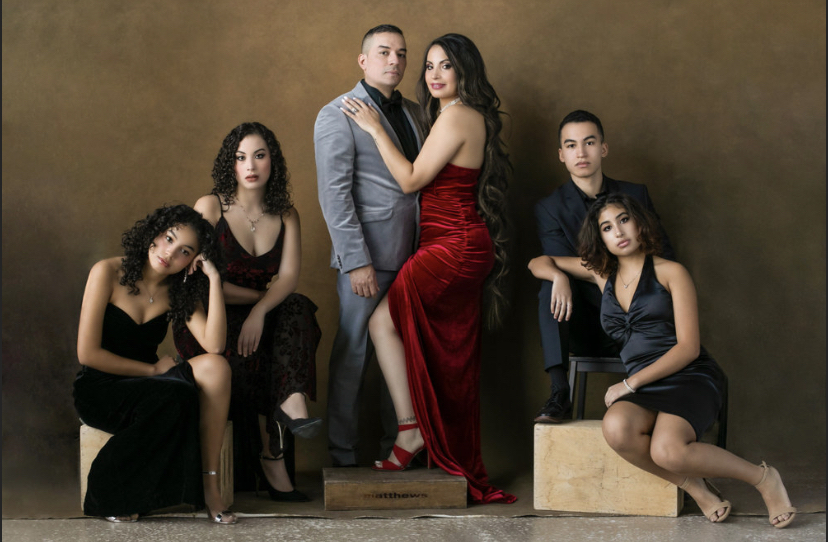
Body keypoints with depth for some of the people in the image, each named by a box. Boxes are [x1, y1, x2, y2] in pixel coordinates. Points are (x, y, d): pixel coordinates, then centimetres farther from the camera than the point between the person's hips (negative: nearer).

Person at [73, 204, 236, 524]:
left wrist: (214, 279, -17)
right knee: (175, 397, -34)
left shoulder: (180, 291, 3)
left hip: (144, 386, 5)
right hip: (99, 389, -5)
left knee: (216, 367, -24)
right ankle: (111, 494, -18)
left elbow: (214, 346, -15)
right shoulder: (108, 273, -9)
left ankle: (209, 483, -24)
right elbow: (87, 353, -13)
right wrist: (154, 370, -11)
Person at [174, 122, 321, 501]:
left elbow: (289, 278, -7)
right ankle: (271, 458, -25)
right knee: (248, 359, -33)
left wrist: (260, 311, -27)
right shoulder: (210, 208, -4)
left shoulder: (285, 215, 8)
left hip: (268, 315, 3)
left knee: (297, 307, -29)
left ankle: (292, 401, -45)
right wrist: (259, 295, -6)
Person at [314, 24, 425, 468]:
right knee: (354, 351, 0)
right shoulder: (338, 115, -5)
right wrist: (356, 261, -16)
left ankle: (396, 443, 20)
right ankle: (343, 454, 9)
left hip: (410, 254, 6)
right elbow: (334, 195, -11)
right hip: (369, 253, -6)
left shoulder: (412, 112, 16)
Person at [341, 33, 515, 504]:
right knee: (453, 359, 11)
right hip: (463, 249, 10)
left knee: (384, 318, -13)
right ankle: (466, 472, 16)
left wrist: (375, 129, -7)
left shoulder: (456, 116, -13)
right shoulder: (473, 116, 18)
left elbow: (411, 180, -12)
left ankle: (412, 430, -10)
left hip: (453, 248, -10)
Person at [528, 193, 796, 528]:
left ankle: (761, 477, -11)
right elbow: (539, 263, 30)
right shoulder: (602, 272, 18)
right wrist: (559, 277, 5)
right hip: (643, 387, 4)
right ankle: (693, 486, -13)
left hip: (691, 378, -4)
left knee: (666, 450, -36)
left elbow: (688, 347, -5)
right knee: (616, 429, -35)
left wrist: (629, 383, -12)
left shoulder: (670, 273, 3)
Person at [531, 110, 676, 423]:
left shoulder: (636, 195, 10)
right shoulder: (550, 209, 4)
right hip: (583, 329, -1)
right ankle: (559, 395, -35)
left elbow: (664, 255, 7)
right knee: (552, 284, -29)